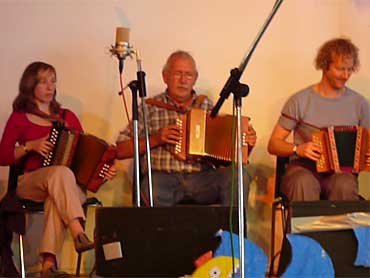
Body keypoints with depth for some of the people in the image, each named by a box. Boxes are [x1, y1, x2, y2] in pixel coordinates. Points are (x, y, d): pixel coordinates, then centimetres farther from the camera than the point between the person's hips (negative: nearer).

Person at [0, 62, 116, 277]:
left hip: (69, 186, 2)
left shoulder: (67, 117, 19)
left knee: (57, 197, -36)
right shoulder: (19, 119, 10)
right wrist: (29, 146, -9)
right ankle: (78, 233, -50)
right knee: (61, 172, -37)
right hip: (30, 184, -2)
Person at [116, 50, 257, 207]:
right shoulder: (150, 107, 10)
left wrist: (247, 145, 0)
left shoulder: (207, 106, 18)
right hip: (164, 177, -3)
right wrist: (156, 139, -6)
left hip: (202, 178, 3)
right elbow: (121, 150, 6)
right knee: (152, 191, -37)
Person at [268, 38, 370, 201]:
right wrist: (298, 149, -15)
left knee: (345, 185, -35)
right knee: (304, 183, -37)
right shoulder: (300, 101, 2)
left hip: (341, 170, 2)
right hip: (304, 168, -1)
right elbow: (273, 145, 5)